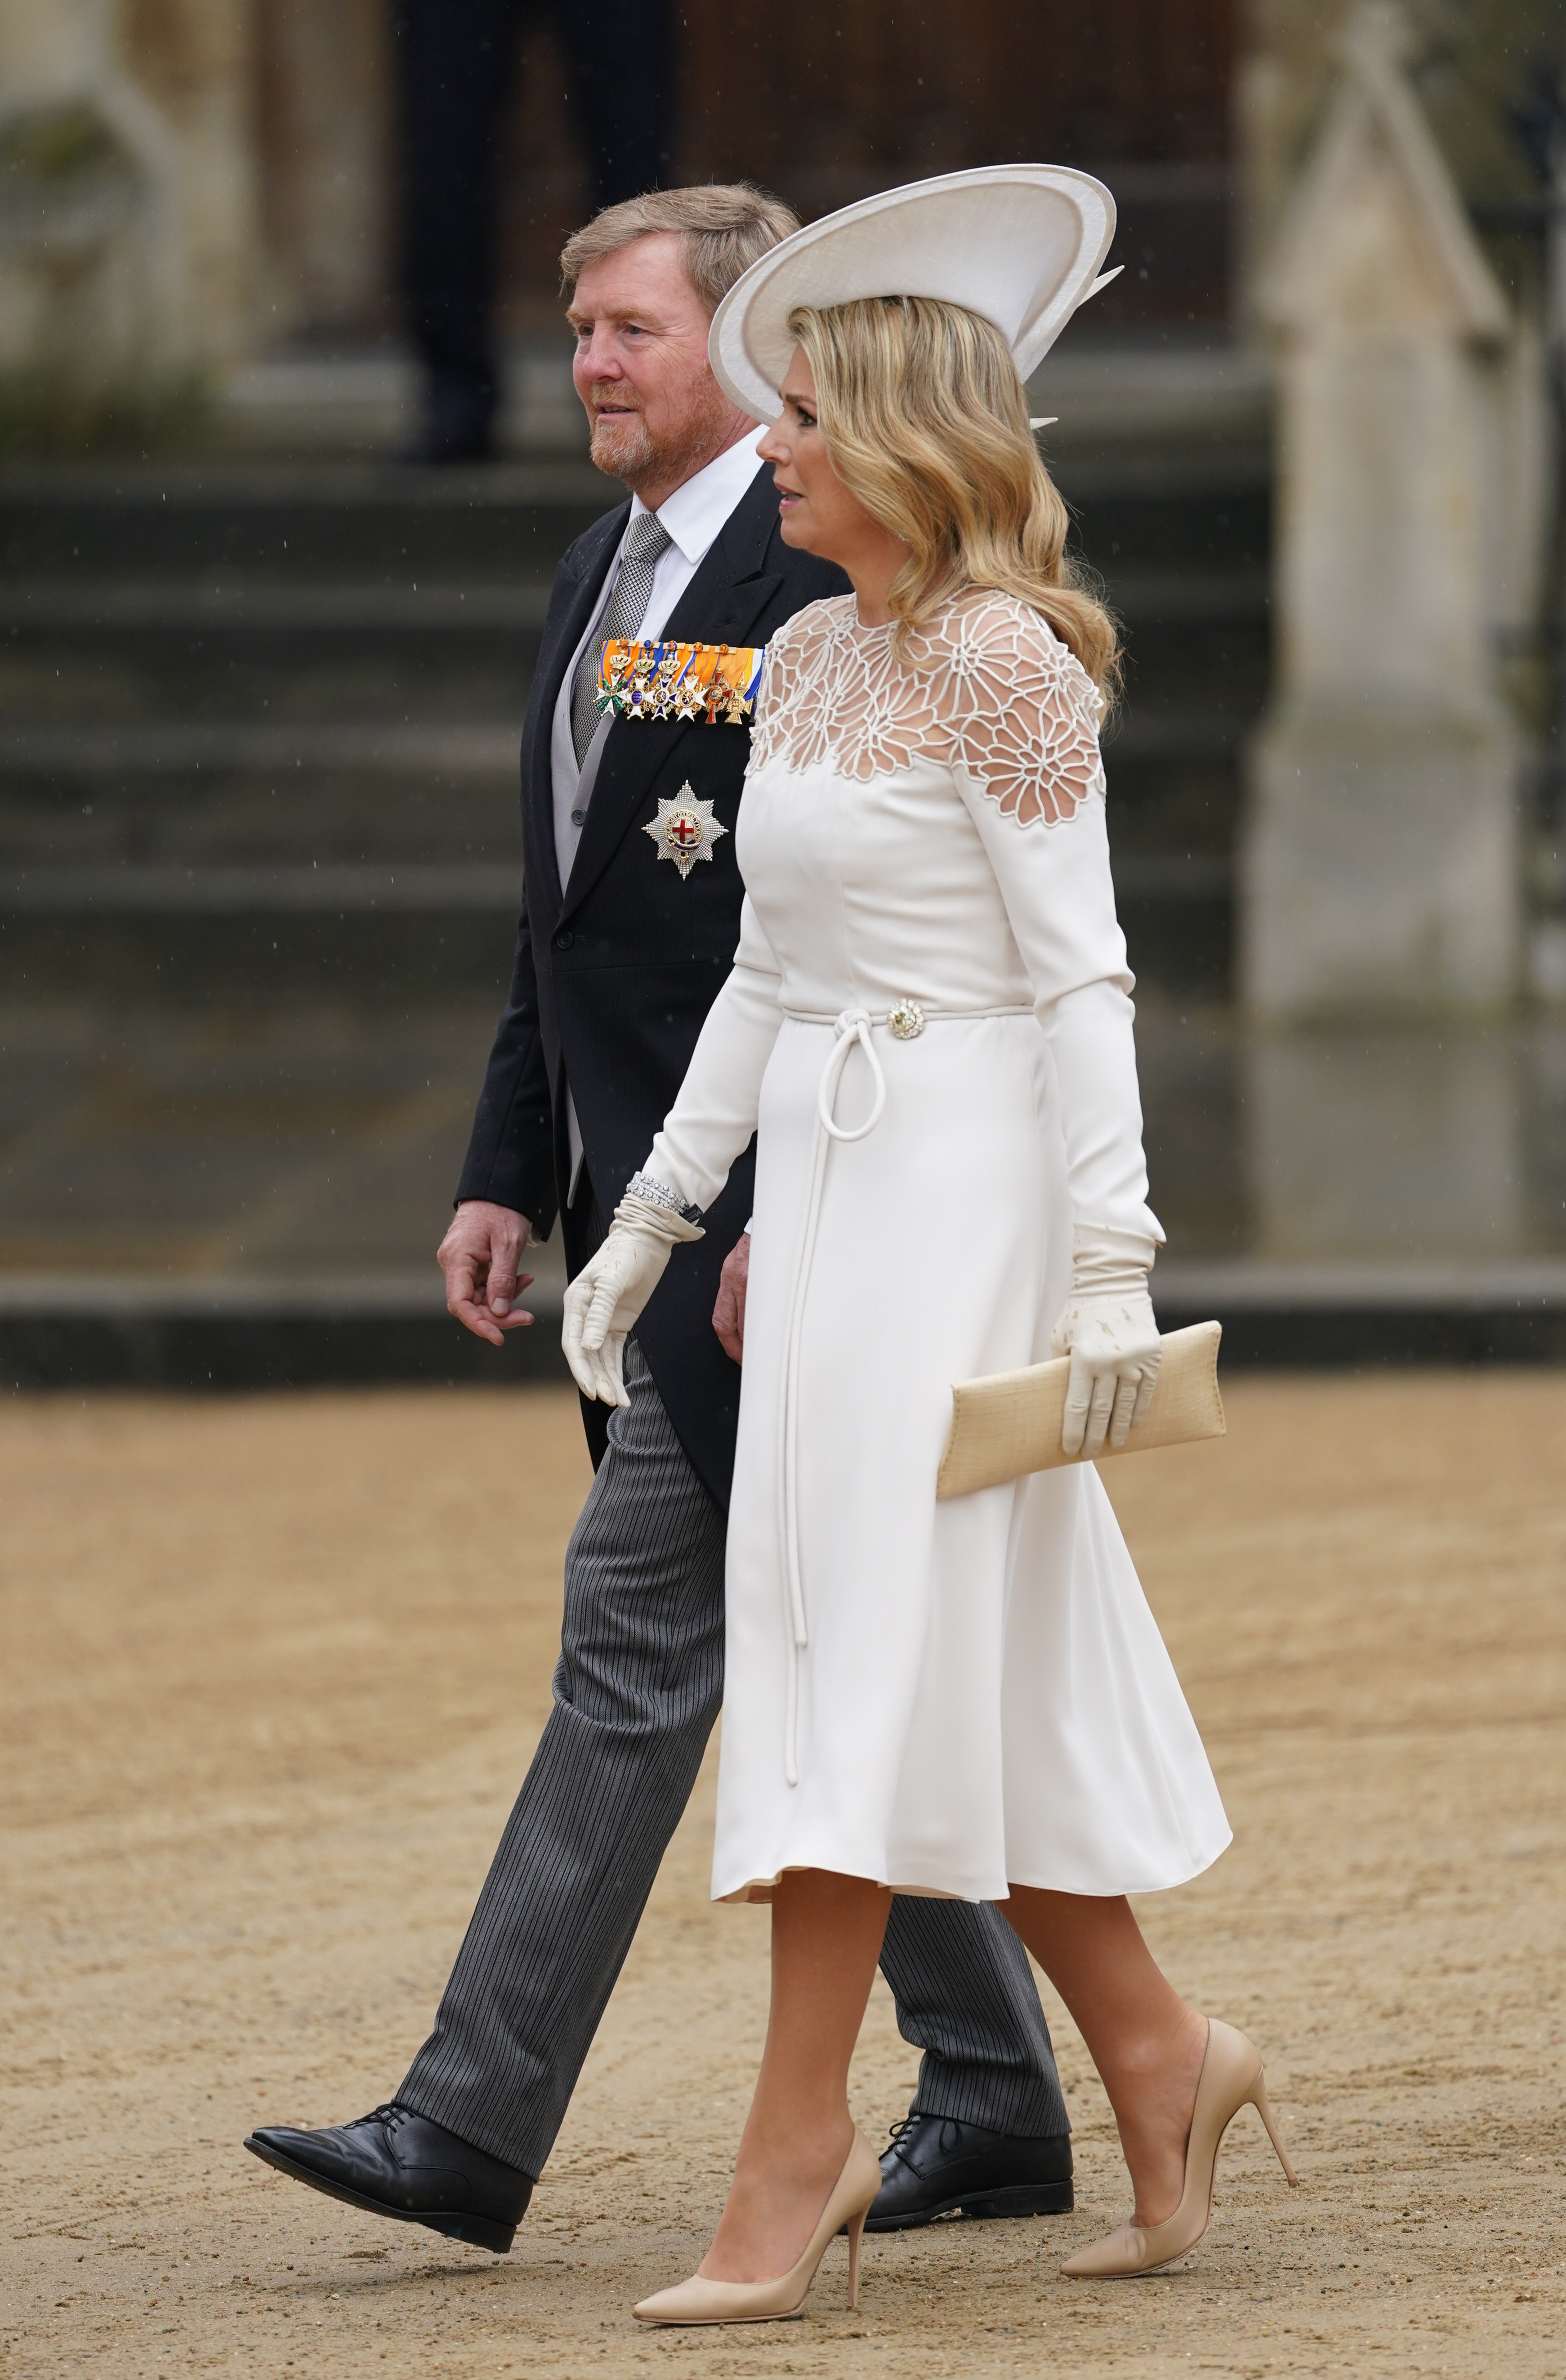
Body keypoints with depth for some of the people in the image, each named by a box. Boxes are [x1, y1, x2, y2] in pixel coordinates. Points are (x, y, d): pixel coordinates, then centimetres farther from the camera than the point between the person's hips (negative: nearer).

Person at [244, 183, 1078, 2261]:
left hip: (769, 1196, -10)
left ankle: (477, 2125, -5)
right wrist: (509, 1176, 14)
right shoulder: (597, 583, 17)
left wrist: (790, 1215, -22)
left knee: (637, 1625, -8)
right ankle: (1000, 2100, 17)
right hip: (641, 1205, 10)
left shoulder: (831, 575, -13)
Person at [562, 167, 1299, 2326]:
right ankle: (1155, 2059, 21)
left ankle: (800, 2141, -9)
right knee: (984, 1667, 11)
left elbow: (1081, 973, -15)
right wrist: (658, 1211, 17)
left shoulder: (1002, 662, -12)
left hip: (959, 1177, -8)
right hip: (820, 1175, 8)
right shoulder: (808, 654, 12)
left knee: (879, 1624, -9)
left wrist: (1109, 1255, -19)